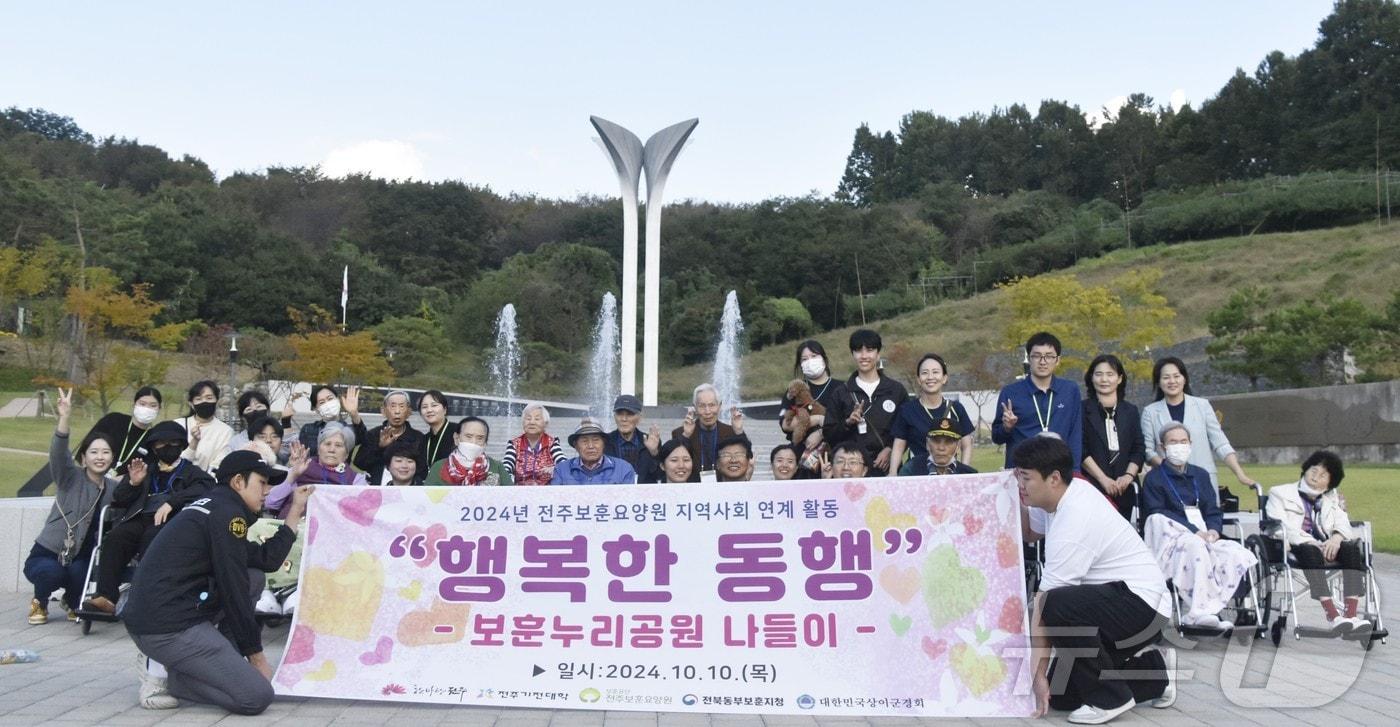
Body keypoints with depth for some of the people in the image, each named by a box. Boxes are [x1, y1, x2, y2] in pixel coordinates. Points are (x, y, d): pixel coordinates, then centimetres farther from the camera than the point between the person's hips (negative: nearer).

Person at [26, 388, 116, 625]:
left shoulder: (114, 488, 6)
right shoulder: (70, 478, -7)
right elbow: (58, 453, -26)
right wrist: (64, 417, -43)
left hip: (81, 558, 3)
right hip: (46, 554, -3)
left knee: (80, 573, -30)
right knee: (52, 572, -34)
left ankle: (72, 603, 8)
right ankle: (40, 603, 3)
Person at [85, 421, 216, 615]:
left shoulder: (192, 472, 21)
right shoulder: (145, 469, 33)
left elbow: (205, 486, -4)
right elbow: (118, 499, 25)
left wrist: (171, 502, -17)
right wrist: (132, 483, 3)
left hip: (171, 520, -3)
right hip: (140, 518, 4)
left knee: (151, 538, -36)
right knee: (115, 537, -28)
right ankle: (106, 597, -34)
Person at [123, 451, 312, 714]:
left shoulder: (213, 508, 19)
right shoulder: (227, 513, -11)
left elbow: (267, 559, 19)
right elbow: (234, 590, -11)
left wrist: (296, 512, 25)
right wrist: (256, 654, -2)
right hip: (167, 627, -10)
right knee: (257, 696, -13)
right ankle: (164, 674, -4)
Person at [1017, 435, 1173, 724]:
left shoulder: (1073, 524, -27)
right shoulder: (1068, 492, -1)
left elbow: (1046, 604, -25)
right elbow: (1029, 534, 19)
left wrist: (1037, 674, -22)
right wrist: (1016, 501, -1)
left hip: (1142, 605, -9)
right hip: (1113, 601, 9)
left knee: (1057, 606, -37)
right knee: (1059, 694, 5)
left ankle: (1108, 697, -15)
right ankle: (1153, 671, 19)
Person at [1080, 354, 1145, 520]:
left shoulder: (1130, 411, 15)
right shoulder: (1083, 409, 3)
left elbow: (1139, 450, 11)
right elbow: (1081, 450, -4)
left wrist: (1129, 475, -5)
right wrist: (1103, 479, -11)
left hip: (1123, 490, 4)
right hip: (1092, 487, -3)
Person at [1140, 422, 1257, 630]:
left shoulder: (1200, 475, 23)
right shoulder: (1154, 478, 5)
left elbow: (1213, 511, 16)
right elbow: (1159, 518, -7)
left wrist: (1213, 531, -8)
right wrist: (1196, 532, -17)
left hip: (1205, 537, 5)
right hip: (1171, 541, -5)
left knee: (1236, 553, -25)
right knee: (1196, 546, -37)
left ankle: (1200, 612, -29)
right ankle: (1200, 611, -37)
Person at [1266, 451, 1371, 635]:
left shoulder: (1333, 498, 27)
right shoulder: (1280, 493, 13)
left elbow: (1343, 523, 10)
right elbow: (1280, 526, -4)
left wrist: (1336, 537, -15)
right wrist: (1310, 542, -18)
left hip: (1325, 546, 4)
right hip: (1294, 547, -4)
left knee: (1353, 549, -27)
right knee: (1311, 552, -38)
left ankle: (1351, 614, -38)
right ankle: (1332, 615, -46)